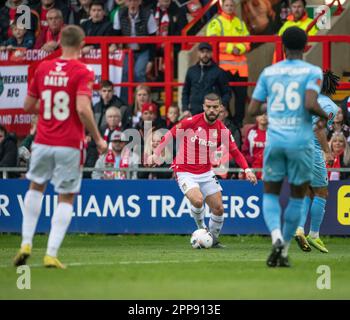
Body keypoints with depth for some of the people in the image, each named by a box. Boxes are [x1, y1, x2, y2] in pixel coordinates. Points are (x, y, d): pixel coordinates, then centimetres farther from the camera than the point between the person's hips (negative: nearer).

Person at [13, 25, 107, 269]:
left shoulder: (43, 68, 5)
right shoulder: (82, 72, -9)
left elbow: (28, 105, 11)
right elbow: (83, 109, -20)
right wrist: (98, 139, -11)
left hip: (43, 141, 4)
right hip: (69, 145, -4)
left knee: (36, 187, 24)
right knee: (66, 198, 5)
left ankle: (26, 243, 14)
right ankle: (52, 254, -4)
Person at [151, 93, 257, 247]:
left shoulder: (222, 130, -5)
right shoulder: (191, 122, -15)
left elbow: (235, 152, 3)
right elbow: (170, 134, -3)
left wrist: (247, 169, -11)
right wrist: (157, 153, -8)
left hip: (206, 173, 4)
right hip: (185, 172, -4)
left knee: (218, 208, 1)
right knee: (198, 200, -29)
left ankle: (214, 240, 24)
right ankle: (201, 228, 0)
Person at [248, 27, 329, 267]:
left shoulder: (268, 72, 8)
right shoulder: (312, 72, -2)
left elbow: (253, 110, 7)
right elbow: (310, 105, -17)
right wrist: (325, 115, 3)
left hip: (274, 139, 2)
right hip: (301, 140, -2)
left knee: (271, 195, 12)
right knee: (297, 198, 13)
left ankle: (277, 238, -16)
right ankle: (284, 251, 10)